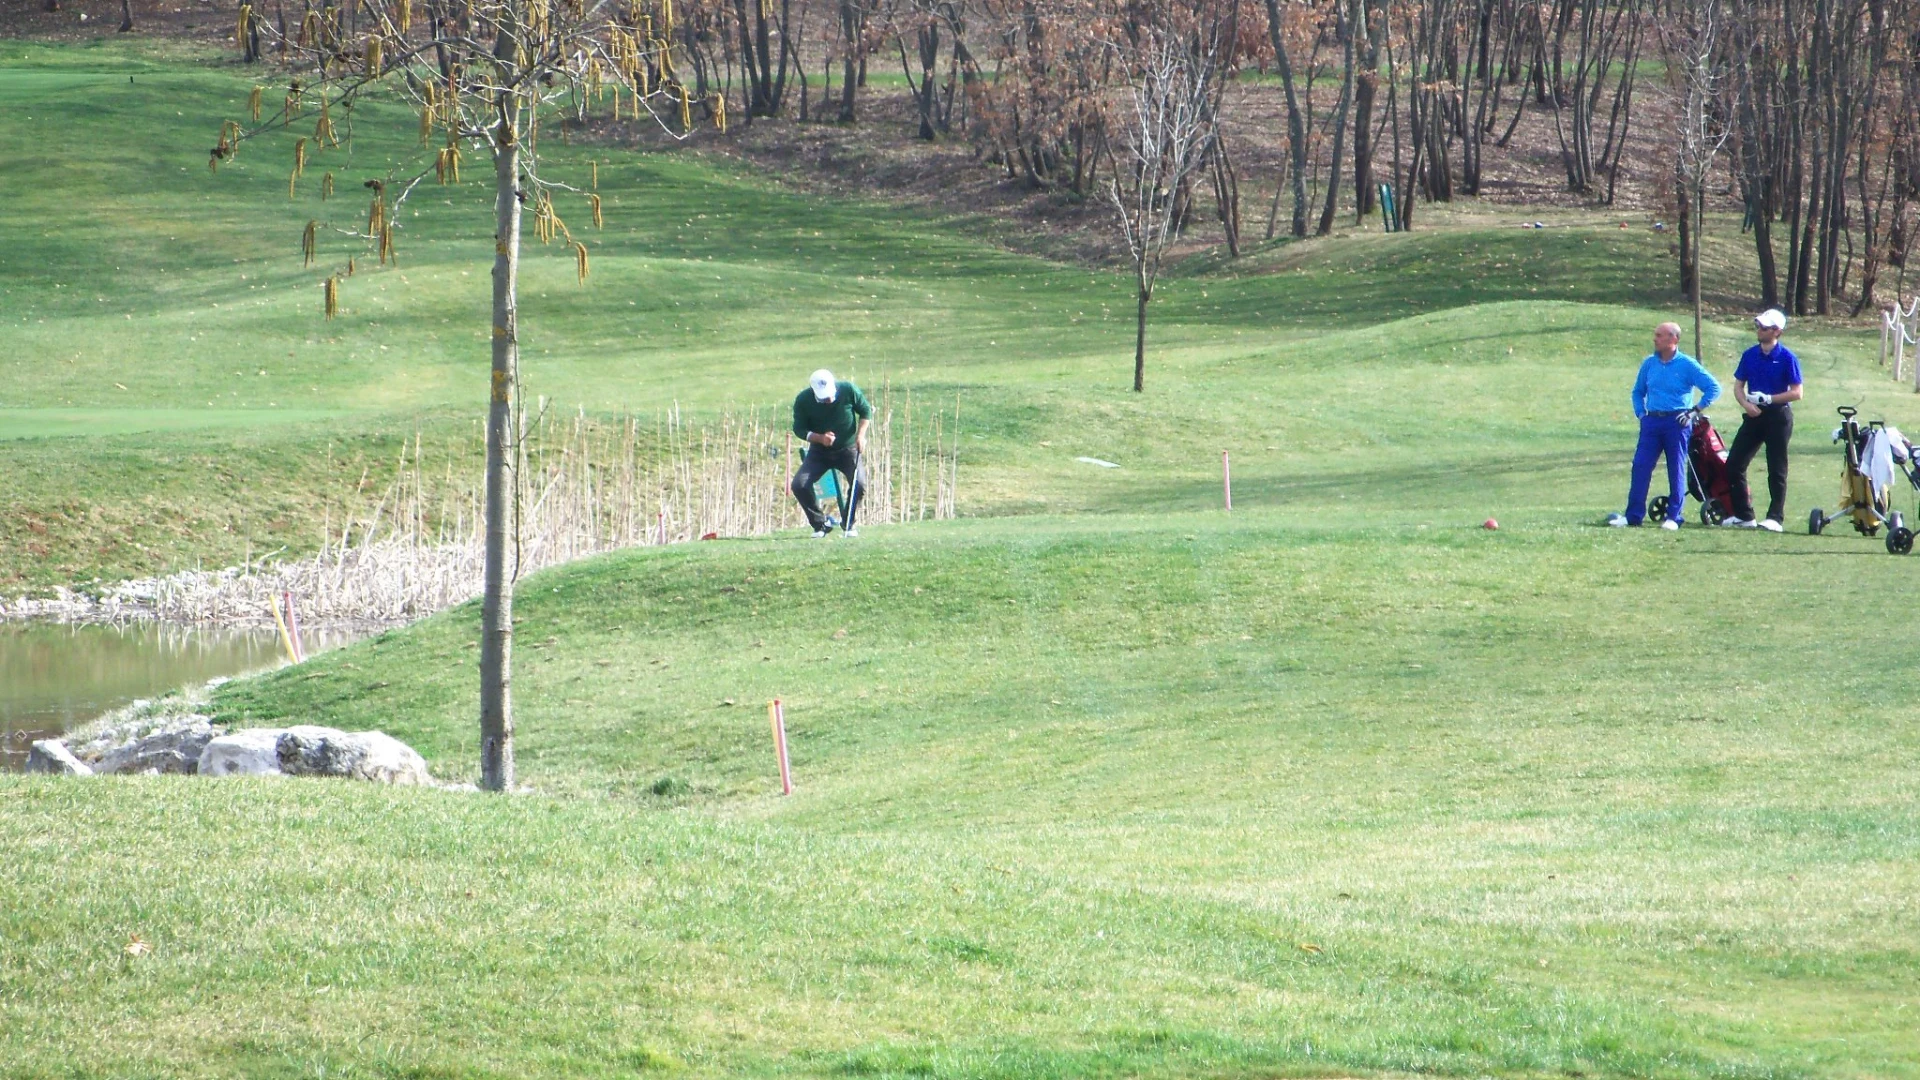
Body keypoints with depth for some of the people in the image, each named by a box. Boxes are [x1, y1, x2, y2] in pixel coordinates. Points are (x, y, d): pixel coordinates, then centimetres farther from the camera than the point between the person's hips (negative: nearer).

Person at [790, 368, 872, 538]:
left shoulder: (848, 390, -18)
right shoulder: (803, 400, -18)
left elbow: (865, 411, -1)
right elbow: (799, 429, -8)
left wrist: (860, 435, -15)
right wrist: (820, 438, -26)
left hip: (848, 449, -1)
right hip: (819, 452, 1)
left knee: (859, 484, -24)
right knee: (799, 485, -18)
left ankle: (849, 523, 3)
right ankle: (820, 524, 3)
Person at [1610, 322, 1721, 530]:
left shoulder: (1687, 365, -4)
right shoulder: (1649, 364, 10)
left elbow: (1713, 388, -3)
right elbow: (1638, 391, 24)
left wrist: (1696, 409, -7)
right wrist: (1641, 413, 11)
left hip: (1676, 422, -4)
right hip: (1652, 422, 4)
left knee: (1676, 471, 0)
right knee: (1640, 467, -4)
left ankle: (1674, 517, 5)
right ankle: (1633, 515, -1)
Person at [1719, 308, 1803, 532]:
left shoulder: (1787, 358, -8)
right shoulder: (1750, 355, 7)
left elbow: (1796, 393, -9)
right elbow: (1738, 386, 11)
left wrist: (1769, 399, -17)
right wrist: (1746, 403, -9)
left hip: (1778, 415, -6)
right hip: (1754, 414, 6)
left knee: (1776, 470, -2)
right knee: (1734, 464, 3)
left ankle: (1775, 517, 2)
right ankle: (1743, 514, 13)